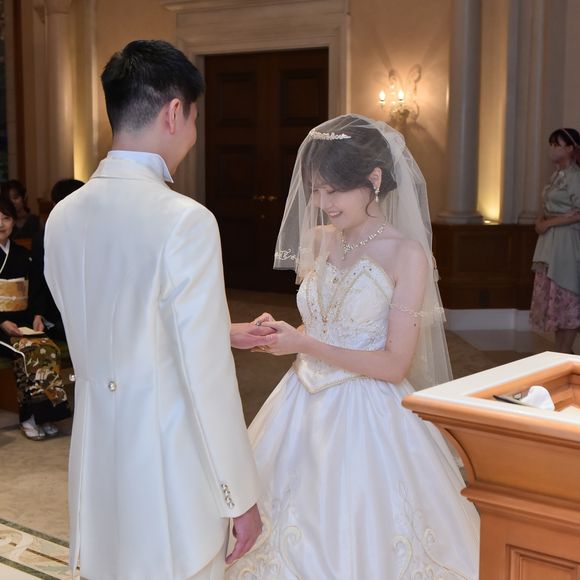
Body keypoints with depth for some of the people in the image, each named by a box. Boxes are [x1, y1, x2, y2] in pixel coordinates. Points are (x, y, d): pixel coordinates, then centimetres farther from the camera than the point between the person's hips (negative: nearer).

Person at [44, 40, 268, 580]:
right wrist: (240, 495, -8)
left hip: (96, 457, 6)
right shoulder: (186, 221, -19)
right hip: (170, 463, -6)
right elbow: (207, 376, -18)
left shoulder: (63, 217, 1)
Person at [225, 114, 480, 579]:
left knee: (358, 542, 5)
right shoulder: (316, 239, 5)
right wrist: (277, 333, -6)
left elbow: (395, 364, -15)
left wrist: (305, 345, -19)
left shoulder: (407, 254, -12)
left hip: (367, 415, -5)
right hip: (304, 405, 5)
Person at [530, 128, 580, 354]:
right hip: (550, 244, 9)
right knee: (552, 297, 9)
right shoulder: (556, 175, 15)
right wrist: (540, 220, 2)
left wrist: (550, 223, -15)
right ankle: (560, 350, 16)